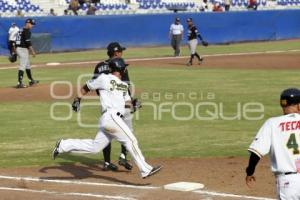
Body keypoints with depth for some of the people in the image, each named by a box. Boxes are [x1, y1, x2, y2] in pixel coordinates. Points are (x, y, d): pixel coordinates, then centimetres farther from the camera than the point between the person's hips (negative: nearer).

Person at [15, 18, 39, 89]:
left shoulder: (21, 30, 16)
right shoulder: (27, 31, -14)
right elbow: (28, 42, -19)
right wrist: (32, 51, -15)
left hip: (18, 48, 10)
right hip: (23, 49, -10)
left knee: (27, 65, 20)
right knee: (22, 66, -11)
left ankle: (31, 80, 30)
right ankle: (19, 83, -14)